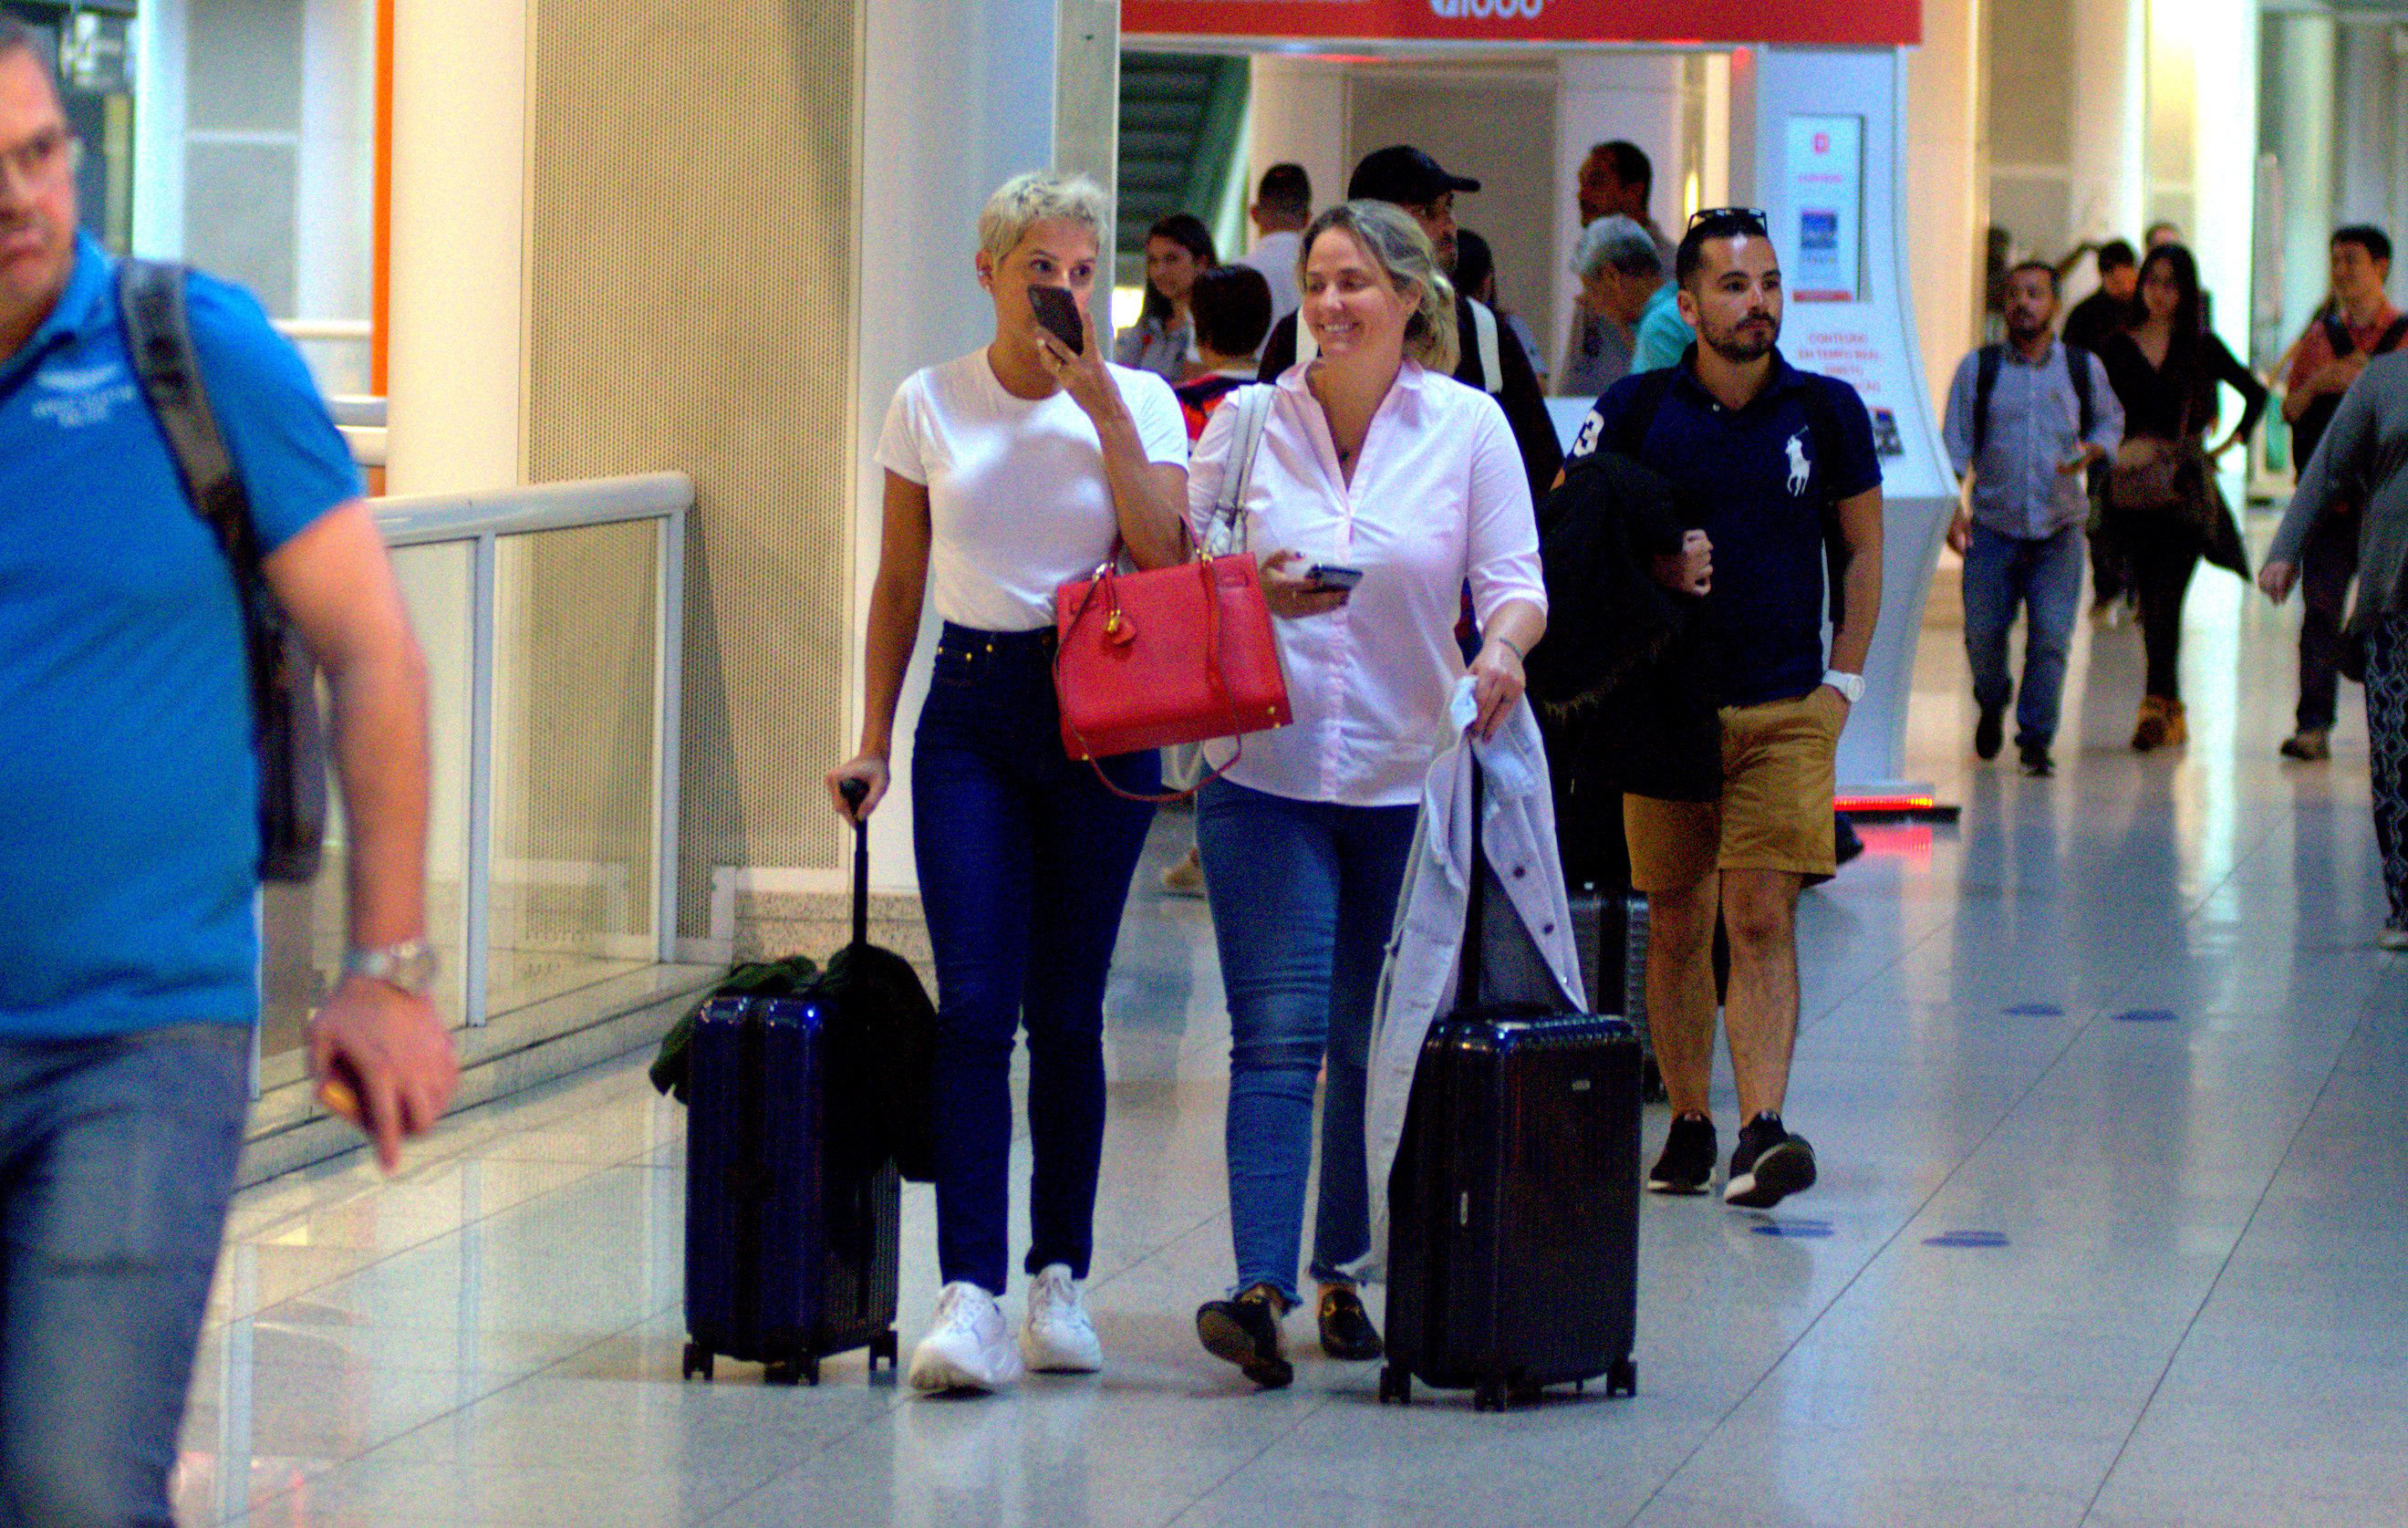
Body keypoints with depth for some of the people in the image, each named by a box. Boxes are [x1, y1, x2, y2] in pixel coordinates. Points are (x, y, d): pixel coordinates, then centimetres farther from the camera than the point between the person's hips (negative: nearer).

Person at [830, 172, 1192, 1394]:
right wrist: (874, 737, 6)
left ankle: (1060, 1279, 15)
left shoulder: (1139, 402, 1)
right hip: (971, 708, 0)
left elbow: (1164, 561, -12)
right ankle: (969, 1297, -16)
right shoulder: (930, 405, 5)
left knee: (1065, 1013, 3)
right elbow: (899, 584, 11)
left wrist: (1104, 410, -14)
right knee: (974, 1006, -10)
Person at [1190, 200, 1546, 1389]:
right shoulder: (1251, 419, 3)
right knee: (1277, 1033, -11)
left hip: (1409, 781, 1)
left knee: (1374, 1044, 7)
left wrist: (1501, 646, -23)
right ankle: (1259, 1286, -18)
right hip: (1267, 770, -1)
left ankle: (1349, 1269, 20)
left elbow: (1514, 581, -1)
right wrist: (1242, 589, -15)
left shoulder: (1467, 425, 2)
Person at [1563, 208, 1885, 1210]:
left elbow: (1861, 552, 12)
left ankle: (1762, 1130, -18)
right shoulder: (1638, 411, 0)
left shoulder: (1828, 412, 3)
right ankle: (1688, 1127, 15)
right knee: (1675, 927, 5)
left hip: (1787, 711, -1)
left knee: (1762, 920, -10)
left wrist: (1843, 683, 6)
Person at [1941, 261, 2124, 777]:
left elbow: (2110, 421, 18)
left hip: (2059, 526, 0)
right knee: (1982, 633, 2)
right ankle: (1992, 705, 33)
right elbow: (1954, 443, 3)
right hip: (1993, 526, 0)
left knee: (2051, 637, -7)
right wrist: (1952, 506, -7)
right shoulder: (1978, 369, 3)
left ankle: (2036, 739, 5)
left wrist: (2090, 453, -4)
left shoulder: (2083, 368, 6)